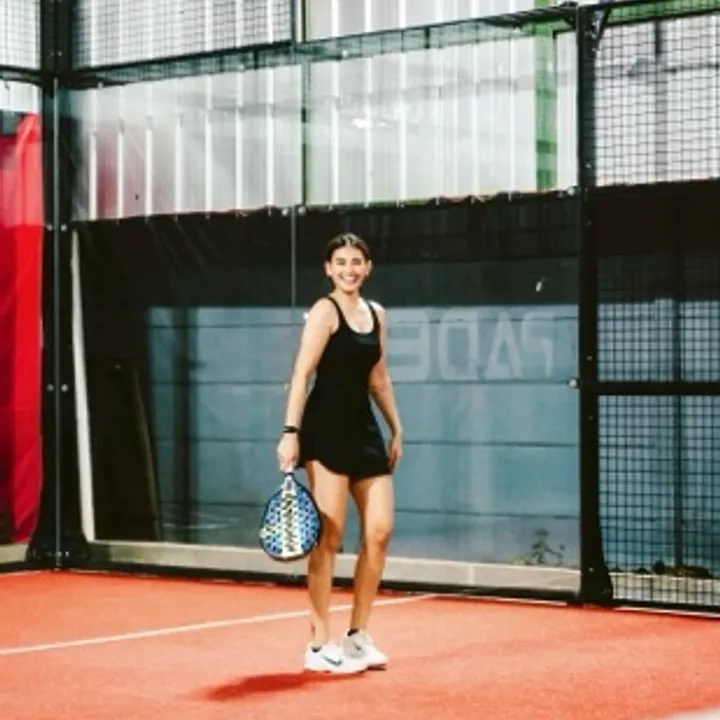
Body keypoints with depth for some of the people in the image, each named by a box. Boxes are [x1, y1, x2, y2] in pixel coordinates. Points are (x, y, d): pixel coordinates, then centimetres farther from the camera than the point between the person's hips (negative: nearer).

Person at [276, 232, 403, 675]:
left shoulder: (376, 313, 14)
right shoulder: (325, 311, -7)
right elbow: (302, 374, -15)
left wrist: (396, 428, 21)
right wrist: (291, 432, -23)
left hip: (364, 428, 7)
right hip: (326, 429, -7)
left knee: (379, 531, 4)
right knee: (329, 537, -5)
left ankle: (358, 636, 16)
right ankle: (320, 646, 2)